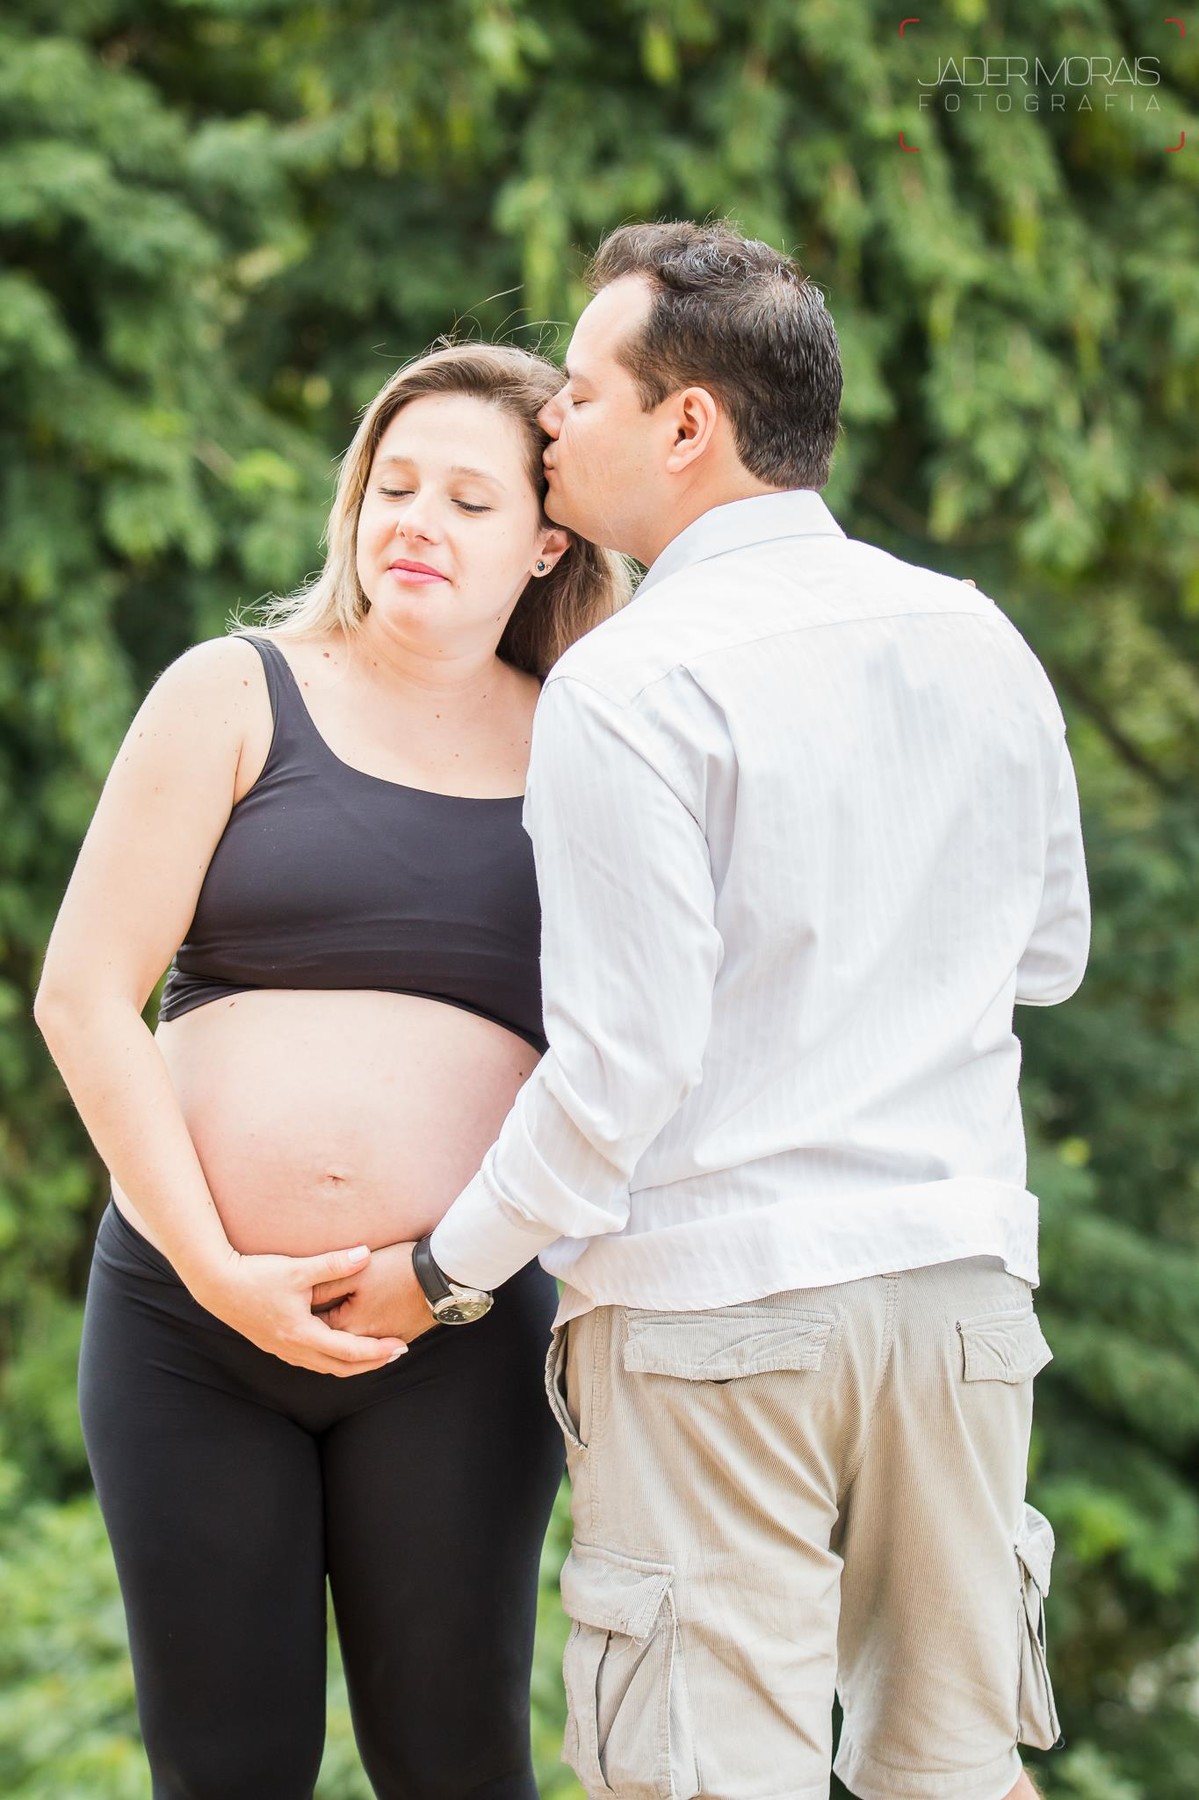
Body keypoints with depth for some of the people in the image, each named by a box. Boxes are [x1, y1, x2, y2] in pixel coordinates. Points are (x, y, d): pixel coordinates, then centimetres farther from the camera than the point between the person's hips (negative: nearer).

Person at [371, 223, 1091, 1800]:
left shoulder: (628, 689, -13)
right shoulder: (982, 640, 7)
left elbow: (626, 1061, -16)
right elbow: (1050, 951, 19)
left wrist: (452, 1264, -4)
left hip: (718, 1304, -6)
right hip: (964, 1266, 6)